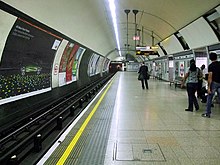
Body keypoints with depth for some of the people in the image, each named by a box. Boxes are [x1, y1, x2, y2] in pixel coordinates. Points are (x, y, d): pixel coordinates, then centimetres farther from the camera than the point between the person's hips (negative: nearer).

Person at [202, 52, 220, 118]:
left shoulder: (211, 66, -9)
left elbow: (210, 77, -14)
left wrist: (209, 87, -14)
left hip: (214, 83, -4)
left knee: (209, 98, 5)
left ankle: (207, 113, 9)